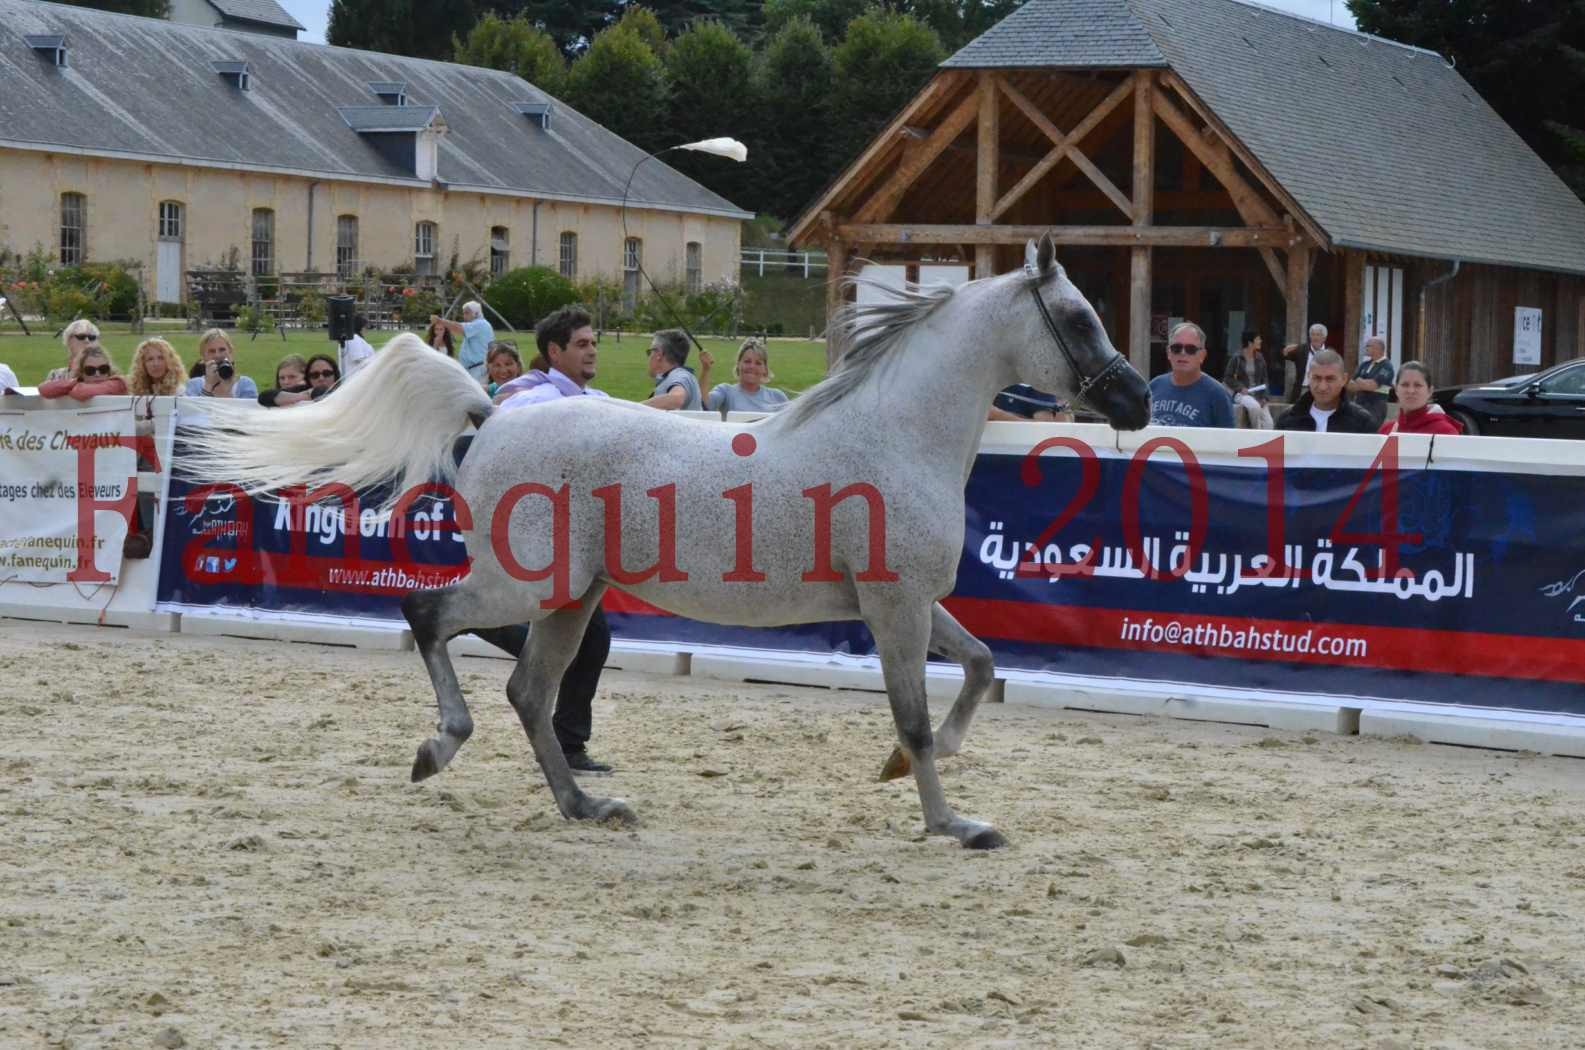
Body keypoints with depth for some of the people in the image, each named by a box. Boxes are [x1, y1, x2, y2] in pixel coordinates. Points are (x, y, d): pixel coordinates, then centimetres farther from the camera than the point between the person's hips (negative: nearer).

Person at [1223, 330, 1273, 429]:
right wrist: (1240, 388, -16)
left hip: (1258, 394, 4)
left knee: (1268, 422, -15)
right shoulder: (1236, 358, -5)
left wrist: (1264, 397, -3)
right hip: (1242, 393, -4)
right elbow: (1228, 378, -1)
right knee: (1254, 406, -36)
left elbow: (1264, 379, 10)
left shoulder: (1259, 358, 6)